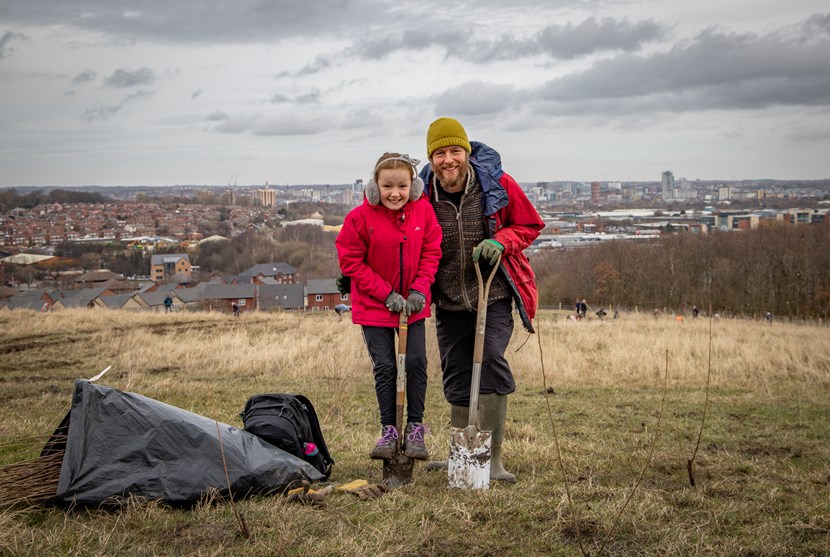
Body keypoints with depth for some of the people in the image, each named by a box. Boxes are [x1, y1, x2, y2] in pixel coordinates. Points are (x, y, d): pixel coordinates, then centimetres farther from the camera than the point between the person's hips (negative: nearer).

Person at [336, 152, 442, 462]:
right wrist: (387, 294, -15)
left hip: (413, 304, 2)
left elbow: (431, 253, 2)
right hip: (374, 306, -2)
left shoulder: (424, 211, -6)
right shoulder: (360, 217, -15)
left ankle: (415, 429, 11)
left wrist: (419, 289, -11)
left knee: (417, 361, -2)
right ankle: (388, 431, 13)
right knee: (385, 366, 0)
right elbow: (351, 262, -10)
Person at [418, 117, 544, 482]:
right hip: (449, 302, 3)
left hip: (493, 297, -3)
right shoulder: (424, 195, -3)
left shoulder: (497, 184, -8)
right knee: (457, 380, 9)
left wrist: (500, 242, -16)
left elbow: (530, 225, 3)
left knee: (491, 363, -19)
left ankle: (493, 458, -13)